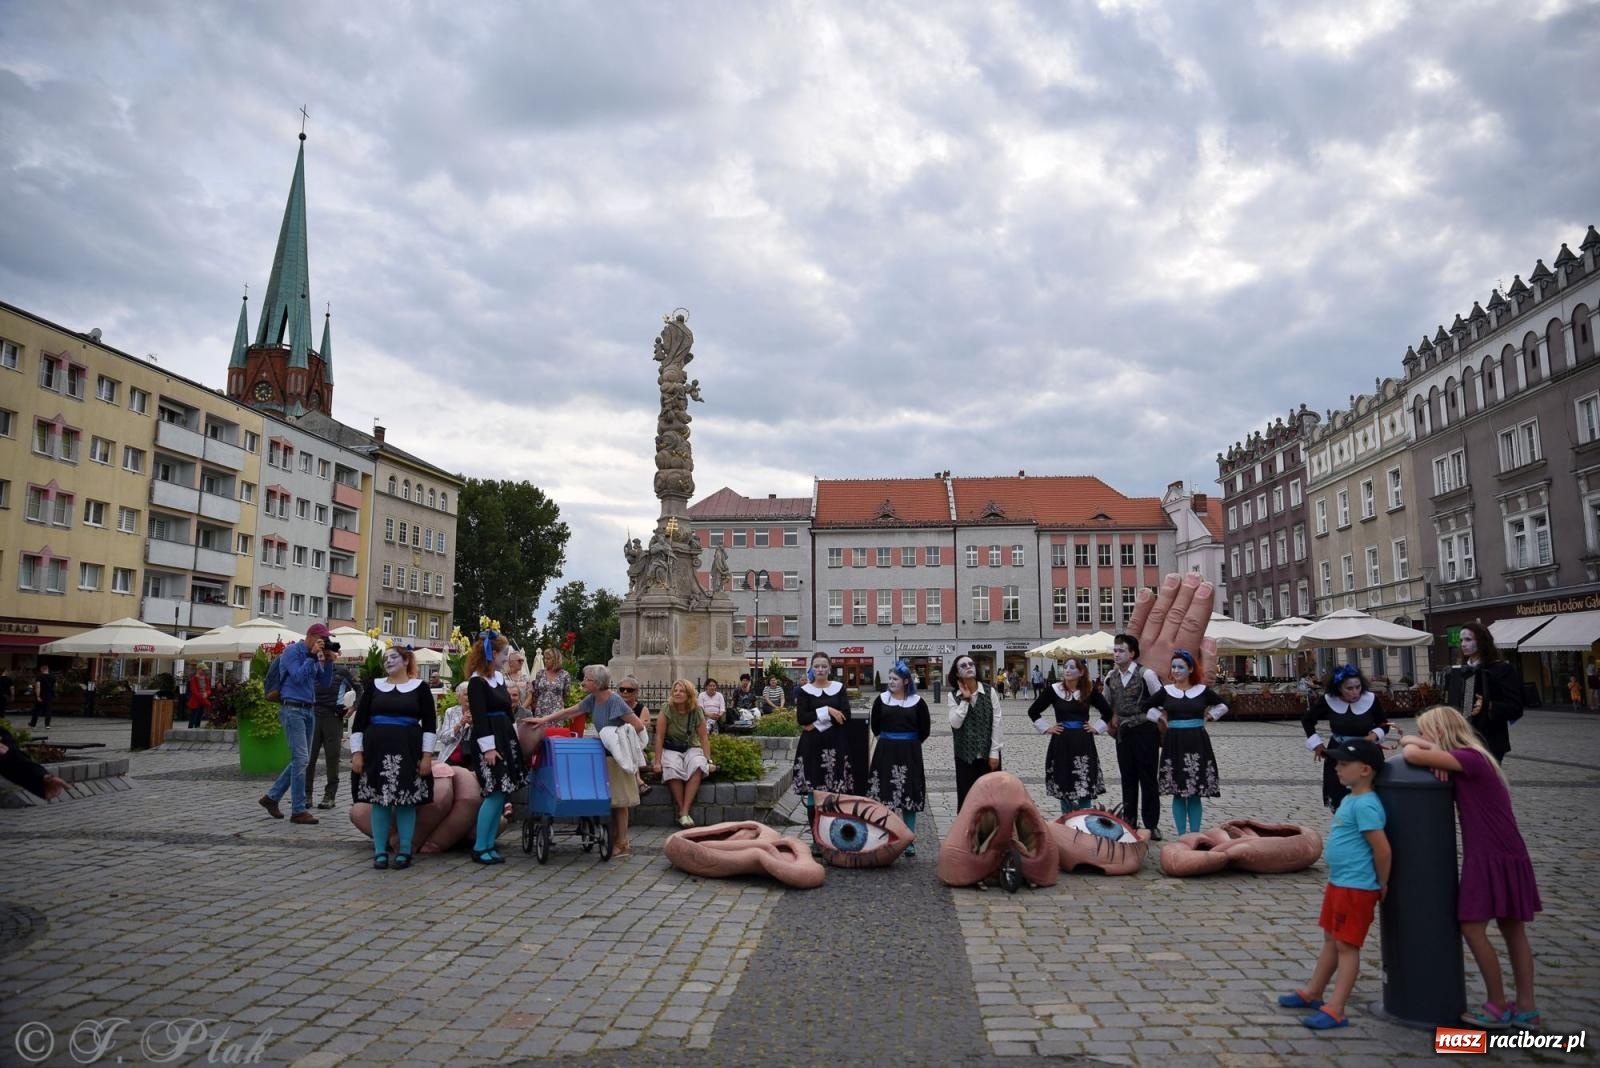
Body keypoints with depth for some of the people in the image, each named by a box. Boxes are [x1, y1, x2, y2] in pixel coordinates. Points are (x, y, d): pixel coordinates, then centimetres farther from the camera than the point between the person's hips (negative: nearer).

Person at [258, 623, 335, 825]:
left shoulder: (314, 656, 14)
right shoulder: (292, 651, -7)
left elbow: (325, 681, 13)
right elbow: (298, 677, -18)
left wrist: (328, 661, 1)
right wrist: (313, 656, -16)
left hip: (308, 710, 8)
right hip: (293, 709, -8)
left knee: (300, 760, 11)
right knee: (301, 759, -11)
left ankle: (271, 797, 25)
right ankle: (299, 811, -6)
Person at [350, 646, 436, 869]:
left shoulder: (419, 688, 3)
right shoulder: (374, 686, 8)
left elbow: (429, 724, 1)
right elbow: (359, 722, 7)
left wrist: (427, 755, -6)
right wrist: (356, 752, -1)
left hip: (408, 751, -1)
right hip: (376, 750, 2)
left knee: (406, 802, 1)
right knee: (379, 801, 3)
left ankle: (404, 851, 11)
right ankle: (380, 851, 12)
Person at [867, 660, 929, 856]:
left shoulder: (917, 702, -2)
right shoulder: (881, 699, 2)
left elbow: (925, 729, 5)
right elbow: (875, 725, 12)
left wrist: (910, 743, 6)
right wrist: (887, 740, 12)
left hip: (910, 753, -1)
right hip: (885, 752, 1)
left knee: (910, 795, 3)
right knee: (885, 795, 3)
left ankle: (909, 841, 12)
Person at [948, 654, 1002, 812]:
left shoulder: (990, 692, -3)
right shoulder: (953, 696, -2)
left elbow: (996, 723, -3)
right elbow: (955, 723, -14)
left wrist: (994, 752, -6)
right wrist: (965, 699, -17)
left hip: (988, 753, 0)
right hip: (965, 754, 0)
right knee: (966, 796, 3)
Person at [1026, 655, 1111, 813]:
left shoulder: (1089, 692, -1)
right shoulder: (1054, 690, -2)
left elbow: (1108, 712, 12)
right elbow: (1033, 711, 6)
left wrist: (1096, 727, 3)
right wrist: (1047, 728, 0)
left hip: (1083, 744, 0)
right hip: (1061, 744, 0)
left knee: (1084, 788, 0)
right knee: (1063, 786, 6)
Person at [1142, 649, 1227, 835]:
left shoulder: (1203, 690, 1)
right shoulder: (1166, 691, 2)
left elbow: (1223, 706, 16)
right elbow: (1145, 706, 13)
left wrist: (1209, 715, 4)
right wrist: (1160, 718, 4)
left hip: (1197, 743, 0)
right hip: (1174, 743, 1)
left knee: (1195, 794, 3)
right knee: (1178, 793, 3)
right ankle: (1181, 836, 11)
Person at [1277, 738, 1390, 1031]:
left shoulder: (1365, 805, -22)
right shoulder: (1352, 799, 10)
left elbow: (1382, 849, -24)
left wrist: (1382, 885, -11)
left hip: (1356, 888, -10)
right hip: (1339, 883, 10)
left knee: (1347, 946, -3)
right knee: (1331, 940, 20)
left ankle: (1335, 1010, 4)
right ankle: (1313, 993, 32)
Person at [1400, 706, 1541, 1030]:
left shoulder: (1468, 758, -17)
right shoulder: (1470, 760, 11)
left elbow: (1413, 754, -26)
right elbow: (1419, 746, 13)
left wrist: (1409, 743, -5)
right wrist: (1436, 758, -7)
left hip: (1495, 859, -9)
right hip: (1506, 856, 9)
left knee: (1472, 927, -2)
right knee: (1513, 931, 13)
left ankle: (1498, 1006, 8)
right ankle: (1526, 1009, 21)